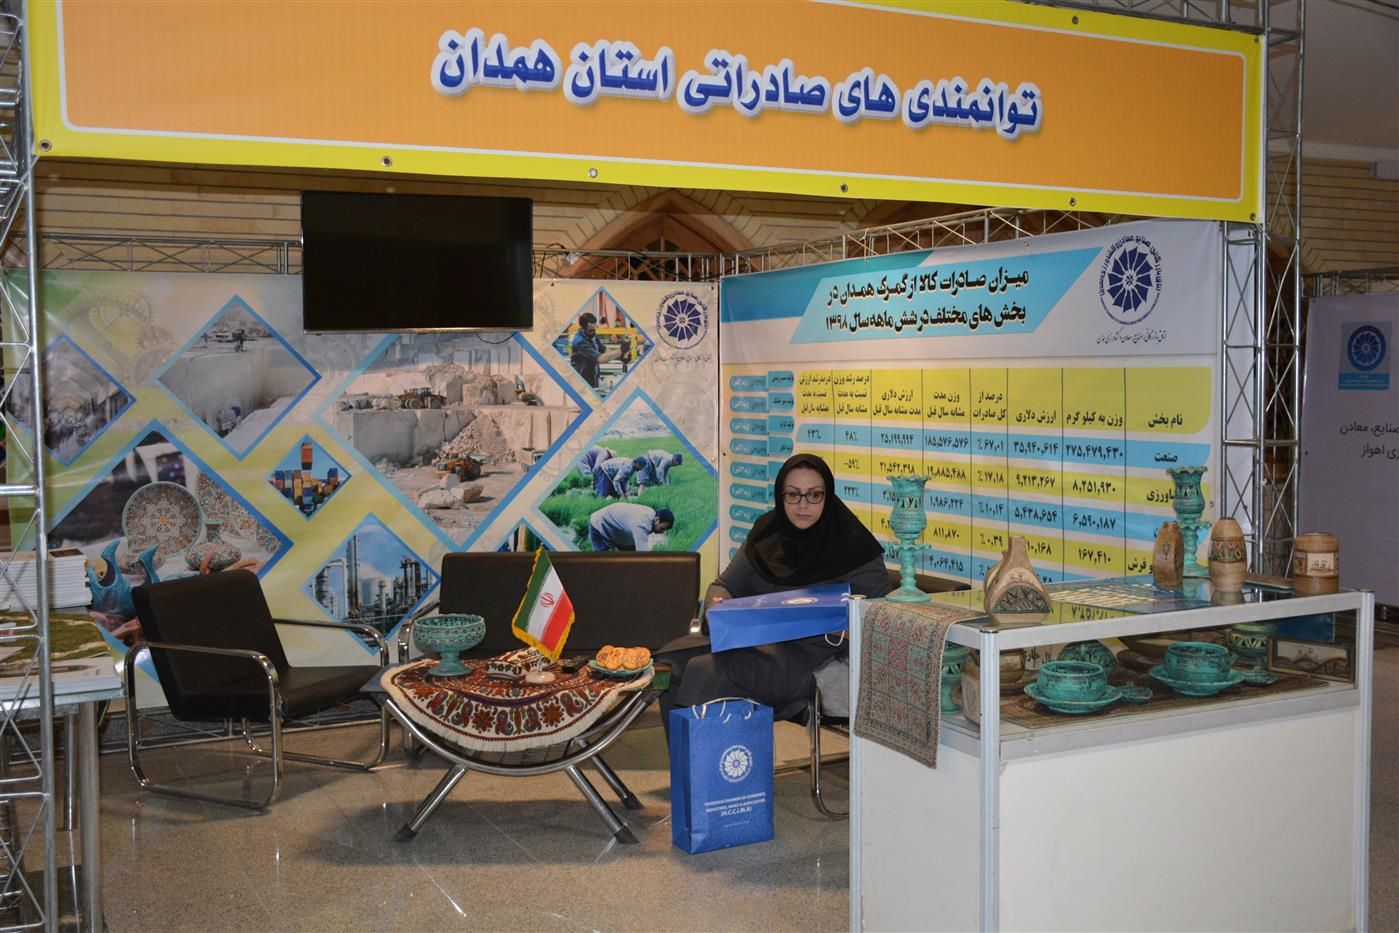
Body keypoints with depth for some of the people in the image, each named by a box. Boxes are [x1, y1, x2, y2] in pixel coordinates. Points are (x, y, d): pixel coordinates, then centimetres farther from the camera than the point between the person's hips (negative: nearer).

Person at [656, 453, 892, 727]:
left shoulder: (849, 543, -1)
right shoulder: (766, 532, 13)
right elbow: (723, 586, 18)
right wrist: (717, 607, -6)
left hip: (810, 651, -6)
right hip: (753, 638, 6)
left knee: (708, 672, -28)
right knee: (671, 660, -18)